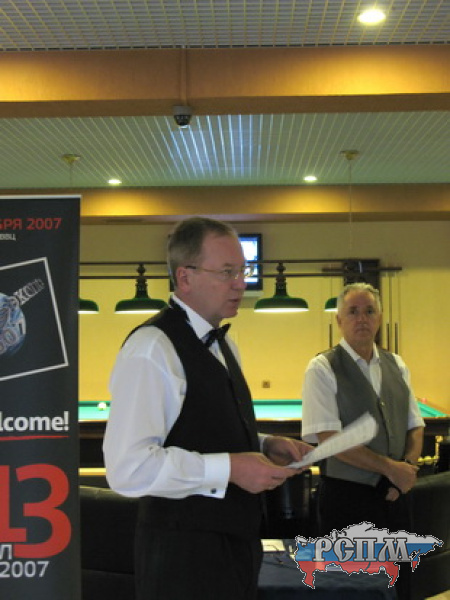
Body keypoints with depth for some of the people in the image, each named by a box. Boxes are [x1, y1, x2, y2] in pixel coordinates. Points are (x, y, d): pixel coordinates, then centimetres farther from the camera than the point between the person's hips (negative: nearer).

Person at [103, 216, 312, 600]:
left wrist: (265, 445, 6)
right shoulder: (152, 348, -18)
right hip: (185, 554, -8)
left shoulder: (223, 345, 13)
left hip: (236, 542, 9)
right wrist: (229, 468, -23)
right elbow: (129, 468, -26)